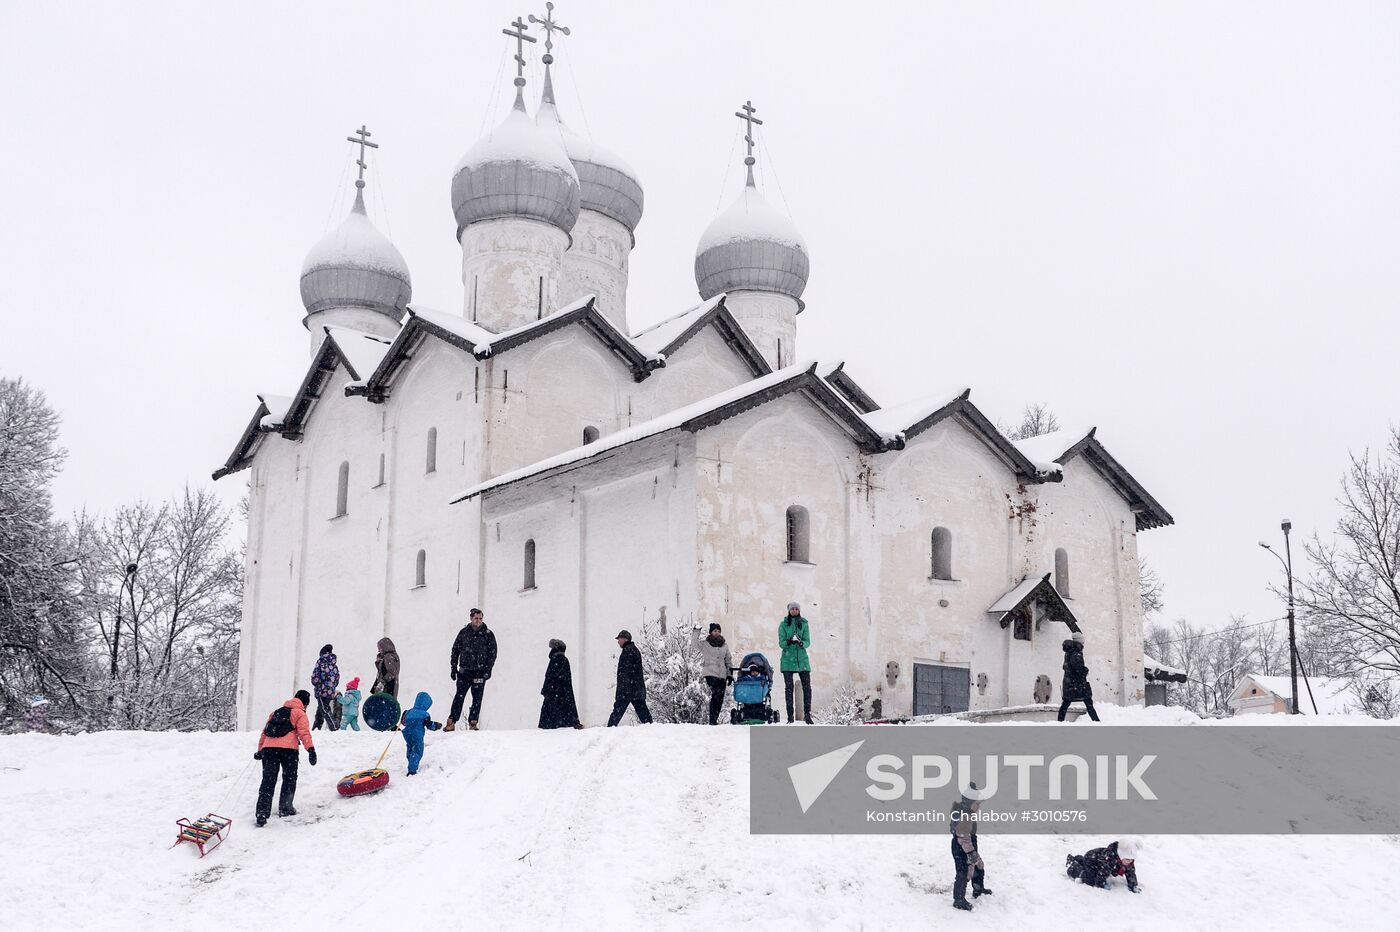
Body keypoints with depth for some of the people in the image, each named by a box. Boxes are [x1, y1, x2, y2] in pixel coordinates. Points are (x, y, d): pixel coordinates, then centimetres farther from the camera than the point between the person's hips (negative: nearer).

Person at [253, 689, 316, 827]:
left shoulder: (276, 712, 29)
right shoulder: (300, 713, 11)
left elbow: (264, 732, 29)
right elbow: (304, 732, -4)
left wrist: (260, 750, 33)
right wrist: (311, 749, -11)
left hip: (268, 748, 4)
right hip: (288, 749, -4)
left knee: (268, 781, 0)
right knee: (289, 778, 16)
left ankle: (262, 814, -9)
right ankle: (285, 807, 15)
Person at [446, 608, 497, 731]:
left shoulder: (488, 634, 2)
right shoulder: (464, 632, 5)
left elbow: (492, 653, 3)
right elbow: (455, 650, 11)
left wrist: (488, 670, -6)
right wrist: (454, 668, 5)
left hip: (480, 672, 0)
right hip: (464, 671, 0)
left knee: (477, 698, 2)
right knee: (459, 697, -4)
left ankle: (473, 722, 10)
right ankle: (451, 722, -3)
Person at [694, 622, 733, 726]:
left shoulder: (724, 646, 18)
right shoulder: (705, 644, 6)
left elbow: (728, 661, 23)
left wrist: (730, 674, 18)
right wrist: (697, 632, -17)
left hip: (722, 675, 5)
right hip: (710, 673, -5)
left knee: (720, 699, 1)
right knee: (715, 694, -20)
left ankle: (715, 719, 10)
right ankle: (712, 719, -19)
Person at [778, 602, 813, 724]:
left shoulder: (804, 624, 7)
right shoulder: (783, 625, 4)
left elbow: (808, 642, 1)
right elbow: (781, 643, -1)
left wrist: (801, 643, -21)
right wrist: (789, 642, -23)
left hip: (802, 659, 1)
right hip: (788, 659, -1)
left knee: (807, 686, -5)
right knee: (789, 687, -2)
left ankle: (807, 714, 1)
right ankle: (790, 716, 1)